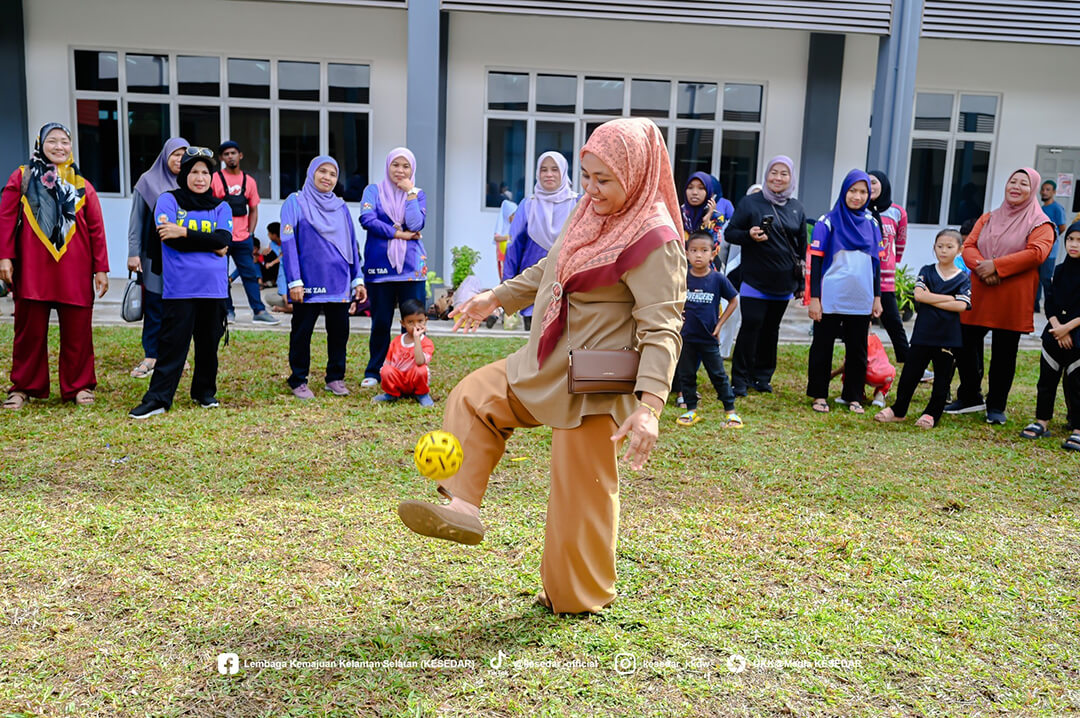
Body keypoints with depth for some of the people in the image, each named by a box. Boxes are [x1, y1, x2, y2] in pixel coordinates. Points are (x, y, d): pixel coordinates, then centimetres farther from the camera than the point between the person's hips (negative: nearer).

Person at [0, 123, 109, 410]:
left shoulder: (82, 186, 11)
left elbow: (96, 230, 8)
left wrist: (101, 268, 3)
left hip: (75, 272, 1)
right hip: (32, 269, -1)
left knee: (77, 332, 2)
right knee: (30, 331, 5)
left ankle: (79, 387, 14)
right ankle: (23, 388, 17)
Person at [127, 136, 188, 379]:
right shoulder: (148, 181, 3)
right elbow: (136, 221, 2)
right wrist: (133, 253, -5)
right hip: (154, 256, -2)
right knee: (154, 306, 0)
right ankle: (151, 356, 8)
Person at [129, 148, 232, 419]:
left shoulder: (221, 207, 11)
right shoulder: (169, 200, 4)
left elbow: (224, 239, -8)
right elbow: (171, 239, -12)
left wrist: (184, 233, -14)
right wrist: (210, 245, -9)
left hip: (214, 287, 3)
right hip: (179, 288, -3)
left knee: (209, 343, 10)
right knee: (172, 343, -3)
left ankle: (205, 391, 25)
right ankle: (158, 398, 3)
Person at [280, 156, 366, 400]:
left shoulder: (341, 206, 12)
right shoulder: (295, 202, -1)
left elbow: (352, 244, 14)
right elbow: (288, 243, -7)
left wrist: (358, 279, 8)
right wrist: (294, 281, -14)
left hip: (339, 282, 4)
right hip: (309, 280, -4)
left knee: (339, 331, 7)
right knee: (301, 332, 4)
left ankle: (335, 378, 20)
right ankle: (298, 381, 14)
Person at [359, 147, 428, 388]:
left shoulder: (418, 194, 11)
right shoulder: (374, 190, 8)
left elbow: (416, 224, -7)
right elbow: (367, 218, -10)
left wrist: (410, 193, -5)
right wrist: (398, 234, -10)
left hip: (411, 266, 1)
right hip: (380, 265, -1)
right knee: (380, 322, 4)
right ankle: (374, 373, 17)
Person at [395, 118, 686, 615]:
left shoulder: (655, 241, -20)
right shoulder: (590, 211, 6)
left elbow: (662, 329, -25)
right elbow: (550, 270, 22)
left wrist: (649, 405, -35)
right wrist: (496, 298, 27)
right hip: (546, 367, 9)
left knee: (581, 490, 3)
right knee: (473, 398, 9)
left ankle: (579, 596, 24)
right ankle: (462, 508, 8)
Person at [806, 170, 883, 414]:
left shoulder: (871, 224, 8)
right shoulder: (828, 222, -3)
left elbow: (876, 261, 13)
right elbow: (816, 261, -5)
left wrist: (877, 297, 11)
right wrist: (814, 298, -9)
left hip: (861, 301, 4)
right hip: (830, 300, -3)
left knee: (857, 349, 9)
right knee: (823, 346, 5)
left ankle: (854, 397, 20)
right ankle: (819, 395, 16)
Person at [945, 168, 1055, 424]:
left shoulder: (1040, 223, 0)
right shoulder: (988, 219, 15)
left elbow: (1036, 252, -16)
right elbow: (968, 246, 5)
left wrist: (996, 265, -21)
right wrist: (980, 266, -16)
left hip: (1012, 300, -4)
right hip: (978, 295, 4)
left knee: (1004, 353, 3)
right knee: (966, 345, 5)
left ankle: (996, 406, 15)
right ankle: (970, 397, 23)